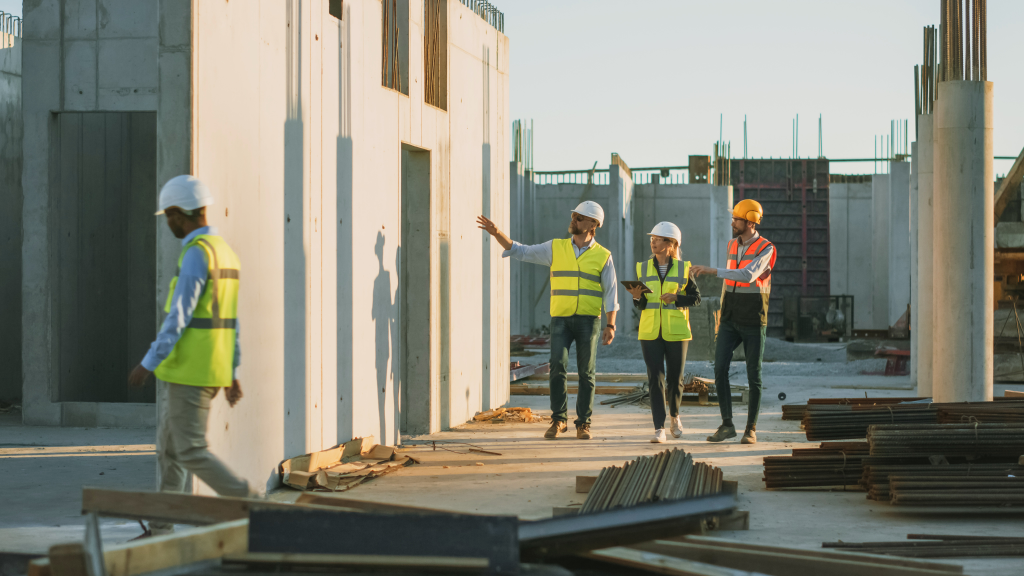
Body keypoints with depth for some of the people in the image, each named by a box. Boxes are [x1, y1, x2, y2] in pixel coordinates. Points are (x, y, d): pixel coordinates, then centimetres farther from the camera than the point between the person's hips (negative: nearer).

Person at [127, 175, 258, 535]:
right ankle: (160, 526, 15)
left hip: (191, 371, -10)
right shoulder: (224, 253, 13)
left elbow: (179, 317, -22)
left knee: (192, 454, -6)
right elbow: (228, 320, 17)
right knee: (169, 447, 14)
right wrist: (232, 374, 21)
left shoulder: (197, 254, -18)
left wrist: (148, 364, -19)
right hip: (214, 370, 10)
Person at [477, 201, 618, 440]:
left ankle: (583, 424, 7)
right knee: (557, 367, -11)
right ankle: (558, 420, -1)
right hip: (561, 319, 1)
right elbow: (521, 252, 6)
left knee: (586, 373, -1)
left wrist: (611, 325, -7)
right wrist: (497, 233, -7)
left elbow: (610, 293, 1)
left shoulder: (602, 256, 2)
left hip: (589, 321, -1)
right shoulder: (556, 248, 6)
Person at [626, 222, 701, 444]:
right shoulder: (643, 268, 5)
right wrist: (637, 297, -14)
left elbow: (696, 298, 0)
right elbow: (641, 304, 8)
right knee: (655, 379, -8)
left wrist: (676, 298, -17)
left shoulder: (683, 269, 0)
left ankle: (675, 416, 36)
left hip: (676, 332, -1)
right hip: (650, 333, 1)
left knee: (675, 379, 8)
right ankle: (659, 429, -8)